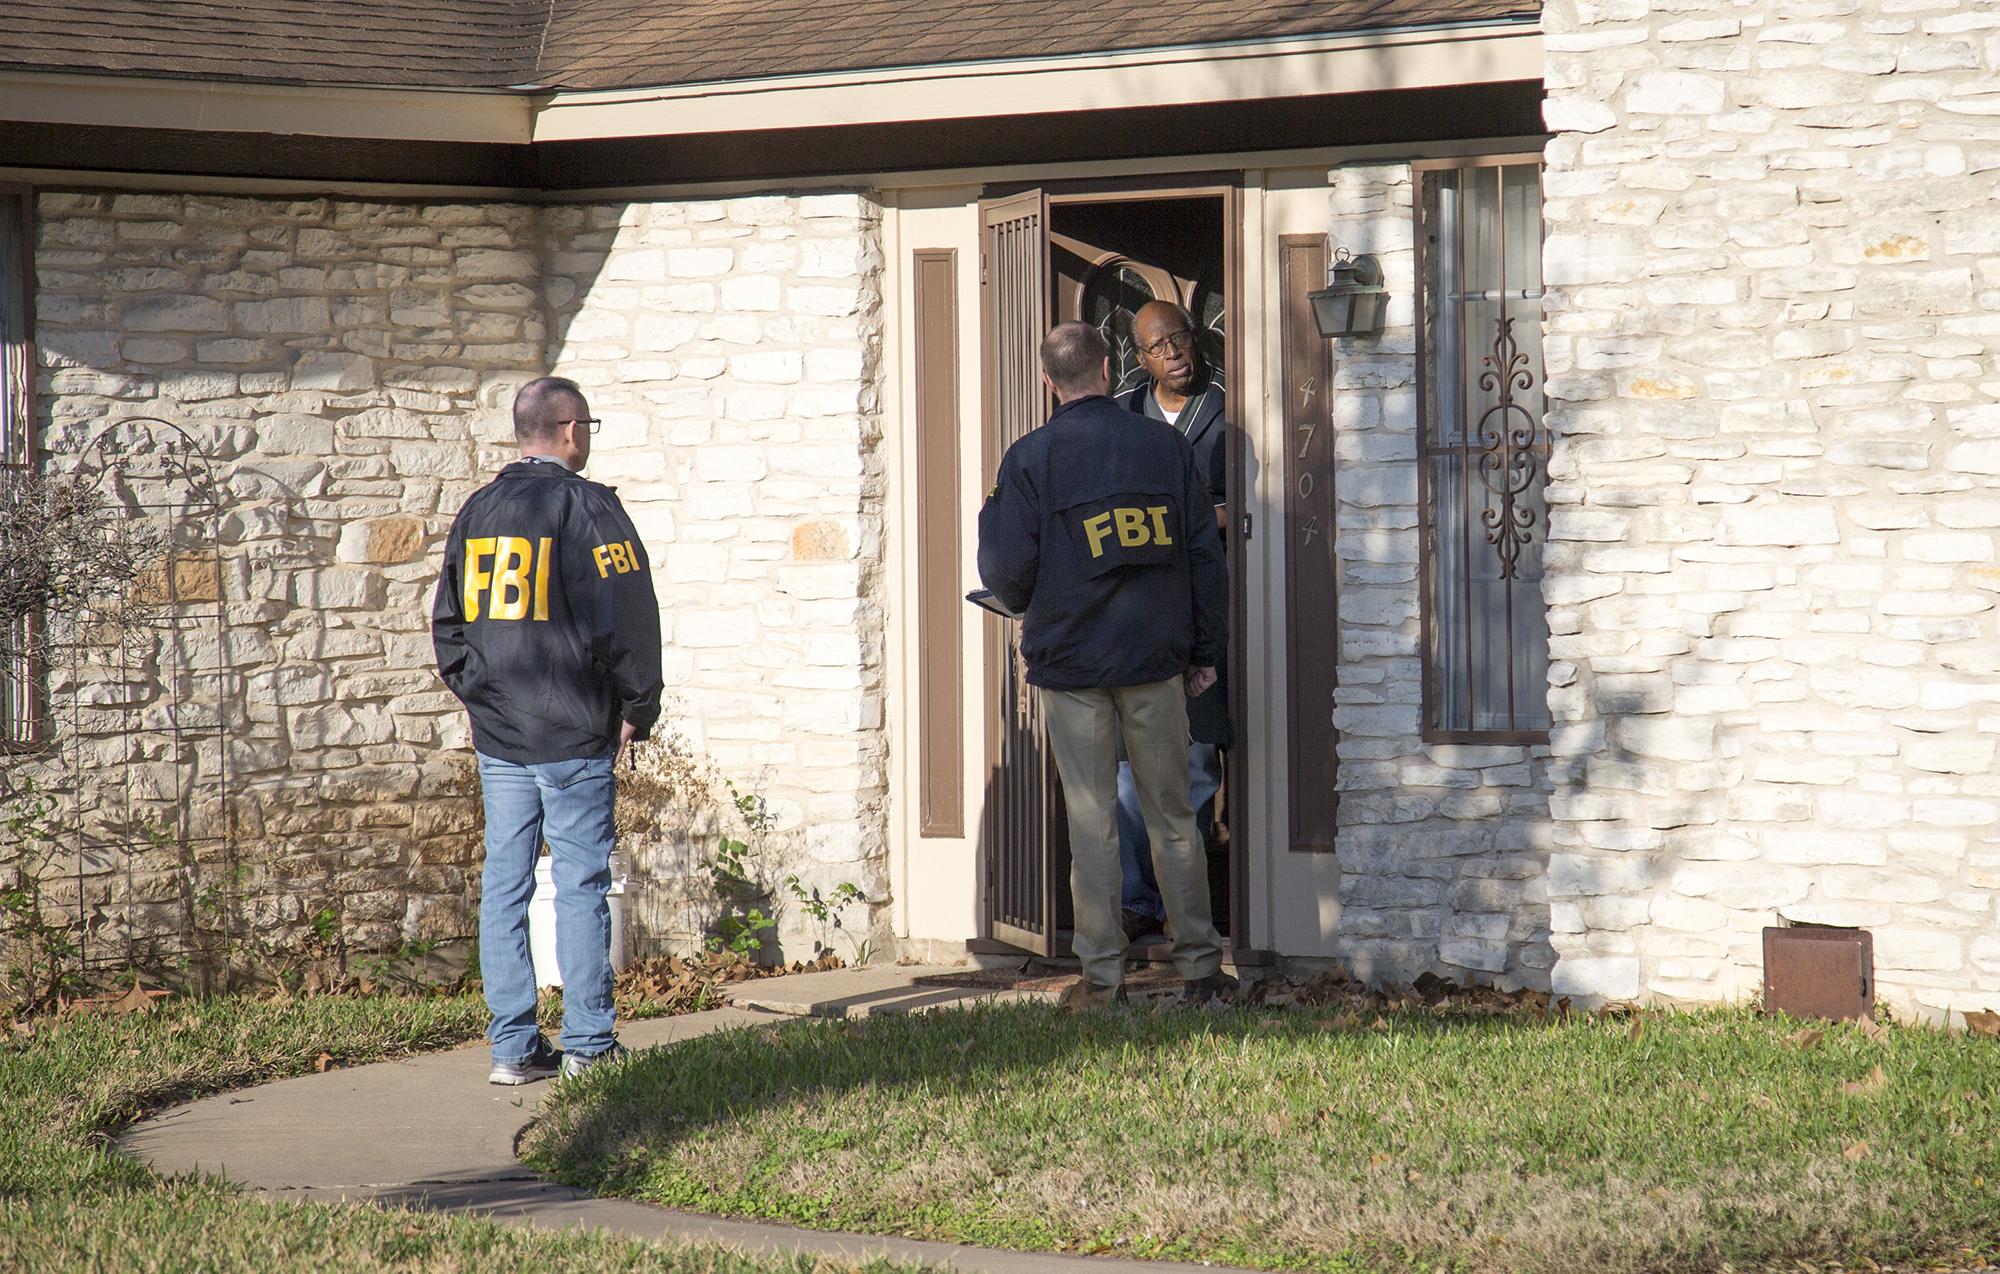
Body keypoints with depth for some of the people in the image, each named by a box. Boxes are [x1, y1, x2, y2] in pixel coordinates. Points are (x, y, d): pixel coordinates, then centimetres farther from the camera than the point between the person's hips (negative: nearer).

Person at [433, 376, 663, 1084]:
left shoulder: (477, 511, 11)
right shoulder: (585, 506, -9)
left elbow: (447, 619, 17)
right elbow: (627, 618, -12)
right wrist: (635, 710, -2)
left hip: (497, 735, 6)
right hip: (574, 734, -6)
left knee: (504, 884, 6)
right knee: (580, 886, -1)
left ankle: (512, 1046, 6)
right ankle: (587, 1046, 0)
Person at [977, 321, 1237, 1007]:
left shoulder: (1029, 459, -6)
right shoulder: (1167, 447, 3)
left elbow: (1007, 569, -7)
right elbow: (1204, 557, 6)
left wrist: (1031, 612, 16)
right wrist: (1203, 652, 15)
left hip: (1070, 662, -2)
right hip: (1155, 663, 2)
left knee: (1091, 819, 3)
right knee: (1172, 815, 9)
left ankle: (1103, 971, 4)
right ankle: (1200, 963, 10)